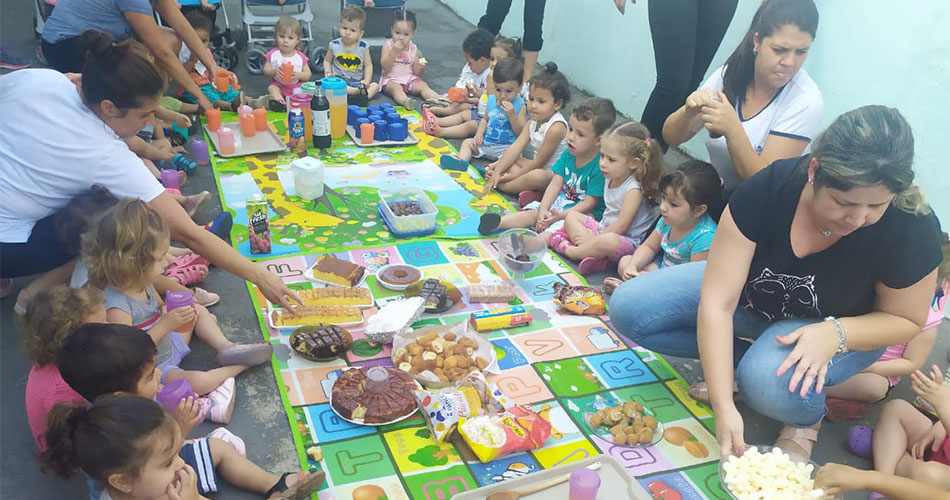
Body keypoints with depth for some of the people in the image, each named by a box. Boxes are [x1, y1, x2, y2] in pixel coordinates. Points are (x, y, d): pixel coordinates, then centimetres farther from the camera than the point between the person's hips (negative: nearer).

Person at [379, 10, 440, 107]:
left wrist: (421, 66, -18)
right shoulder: (388, 46, -3)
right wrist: (394, 51, -23)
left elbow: (416, 72, 5)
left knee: (423, 85, -19)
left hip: (410, 79, 4)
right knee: (395, 88, -33)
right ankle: (405, 101, -62)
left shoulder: (413, 48, 5)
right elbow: (385, 66, -14)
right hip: (391, 80, -4)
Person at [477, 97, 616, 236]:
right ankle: (498, 222, -27)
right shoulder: (567, 155, 1)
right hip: (564, 201, 6)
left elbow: (589, 203, -21)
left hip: (586, 212, -6)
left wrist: (560, 215, -28)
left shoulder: (600, 166, -21)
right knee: (533, 213, -12)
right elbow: (555, 184, -3)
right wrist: (543, 210, -17)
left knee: (562, 224, -33)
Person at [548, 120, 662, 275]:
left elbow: (621, 226, -21)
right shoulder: (611, 178, 5)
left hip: (626, 241, -10)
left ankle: (567, 250, -15)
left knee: (608, 241, -42)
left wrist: (595, 238, -15)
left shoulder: (634, 189, -21)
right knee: (572, 216, 7)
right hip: (604, 229, 10)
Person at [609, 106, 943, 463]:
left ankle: (806, 417, 1)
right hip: (751, 296, 2)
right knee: (628, 308, -15)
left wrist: (835, 333, -32)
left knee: (769, 384, -37)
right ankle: (749, 359, -4)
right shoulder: (768, 190, -29)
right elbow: (716, 303, -30)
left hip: (846, 329, -2)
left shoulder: (912, 229, -28)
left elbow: (907, 320, -10)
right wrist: (723, 405, -35)